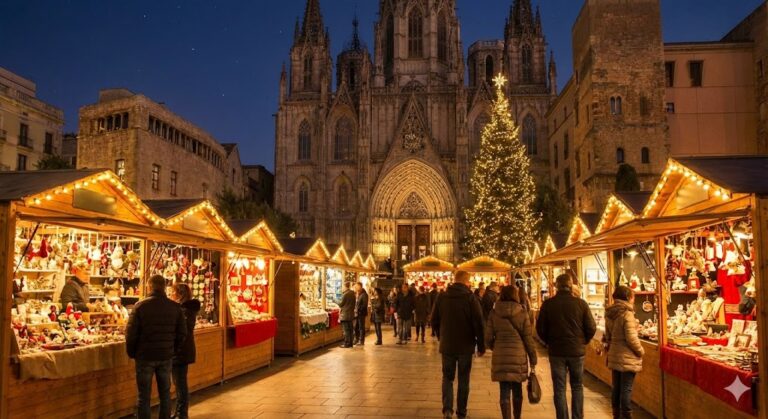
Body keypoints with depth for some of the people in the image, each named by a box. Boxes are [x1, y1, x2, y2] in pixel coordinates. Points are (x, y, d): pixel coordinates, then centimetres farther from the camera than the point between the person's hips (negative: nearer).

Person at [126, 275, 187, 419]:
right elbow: (182, 333, 0)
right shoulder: (175, 307, -2)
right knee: (165, 394, 14)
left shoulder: (140, 306, -9)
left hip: (145, 356, -2)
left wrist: (132, 353, 5)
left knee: (144, 396, 6)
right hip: (166, 356, 2)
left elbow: (131, 333, -9)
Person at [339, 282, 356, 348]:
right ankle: (350, 343, 18)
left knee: (346, 330, -2)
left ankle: (346, 343, 1)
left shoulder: (345, 294, -17)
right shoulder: (353, 293, 5)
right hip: (351, 314, 7)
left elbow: (341, 304, -11)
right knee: (350, 329, 13)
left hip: (345, 314, -7)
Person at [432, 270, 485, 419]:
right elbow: (478, 323, -11)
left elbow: (434, 321, 4)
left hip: (447, 345, 2)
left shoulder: (441, 297, -3)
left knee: (447, 378, 13)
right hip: (466, 346, -2)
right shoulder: (470, 298, -11)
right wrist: (481, 346, -2)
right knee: (463, 380, 12)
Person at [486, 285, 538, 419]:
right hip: (519, 356, 0)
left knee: (504, 391, 6)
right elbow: (528, 338, -4)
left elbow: (488, 338, 1)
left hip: (500, 357, 0)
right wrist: (533, 360, 4)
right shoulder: (522, 313, -5)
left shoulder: (493, 313, -1)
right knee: (517, 390, 18)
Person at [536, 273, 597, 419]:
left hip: (556, 351, 0)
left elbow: (540, 328, -3)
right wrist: (582, 342, 12)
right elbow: (591, 328, -5)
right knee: (577, 387, 16)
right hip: (577, 351, 1)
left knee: (559, 389, 8)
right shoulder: (581, 303, -8)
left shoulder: (548, 304, -7)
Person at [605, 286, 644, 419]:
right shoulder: (627, 314, -16)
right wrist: (641, 351, -4)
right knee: (626, 389, -1)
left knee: (616, 388, 14)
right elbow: (631, 338, -18)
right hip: (627, 358, -7)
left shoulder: (609, 314, 7)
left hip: (614, 356, 7)